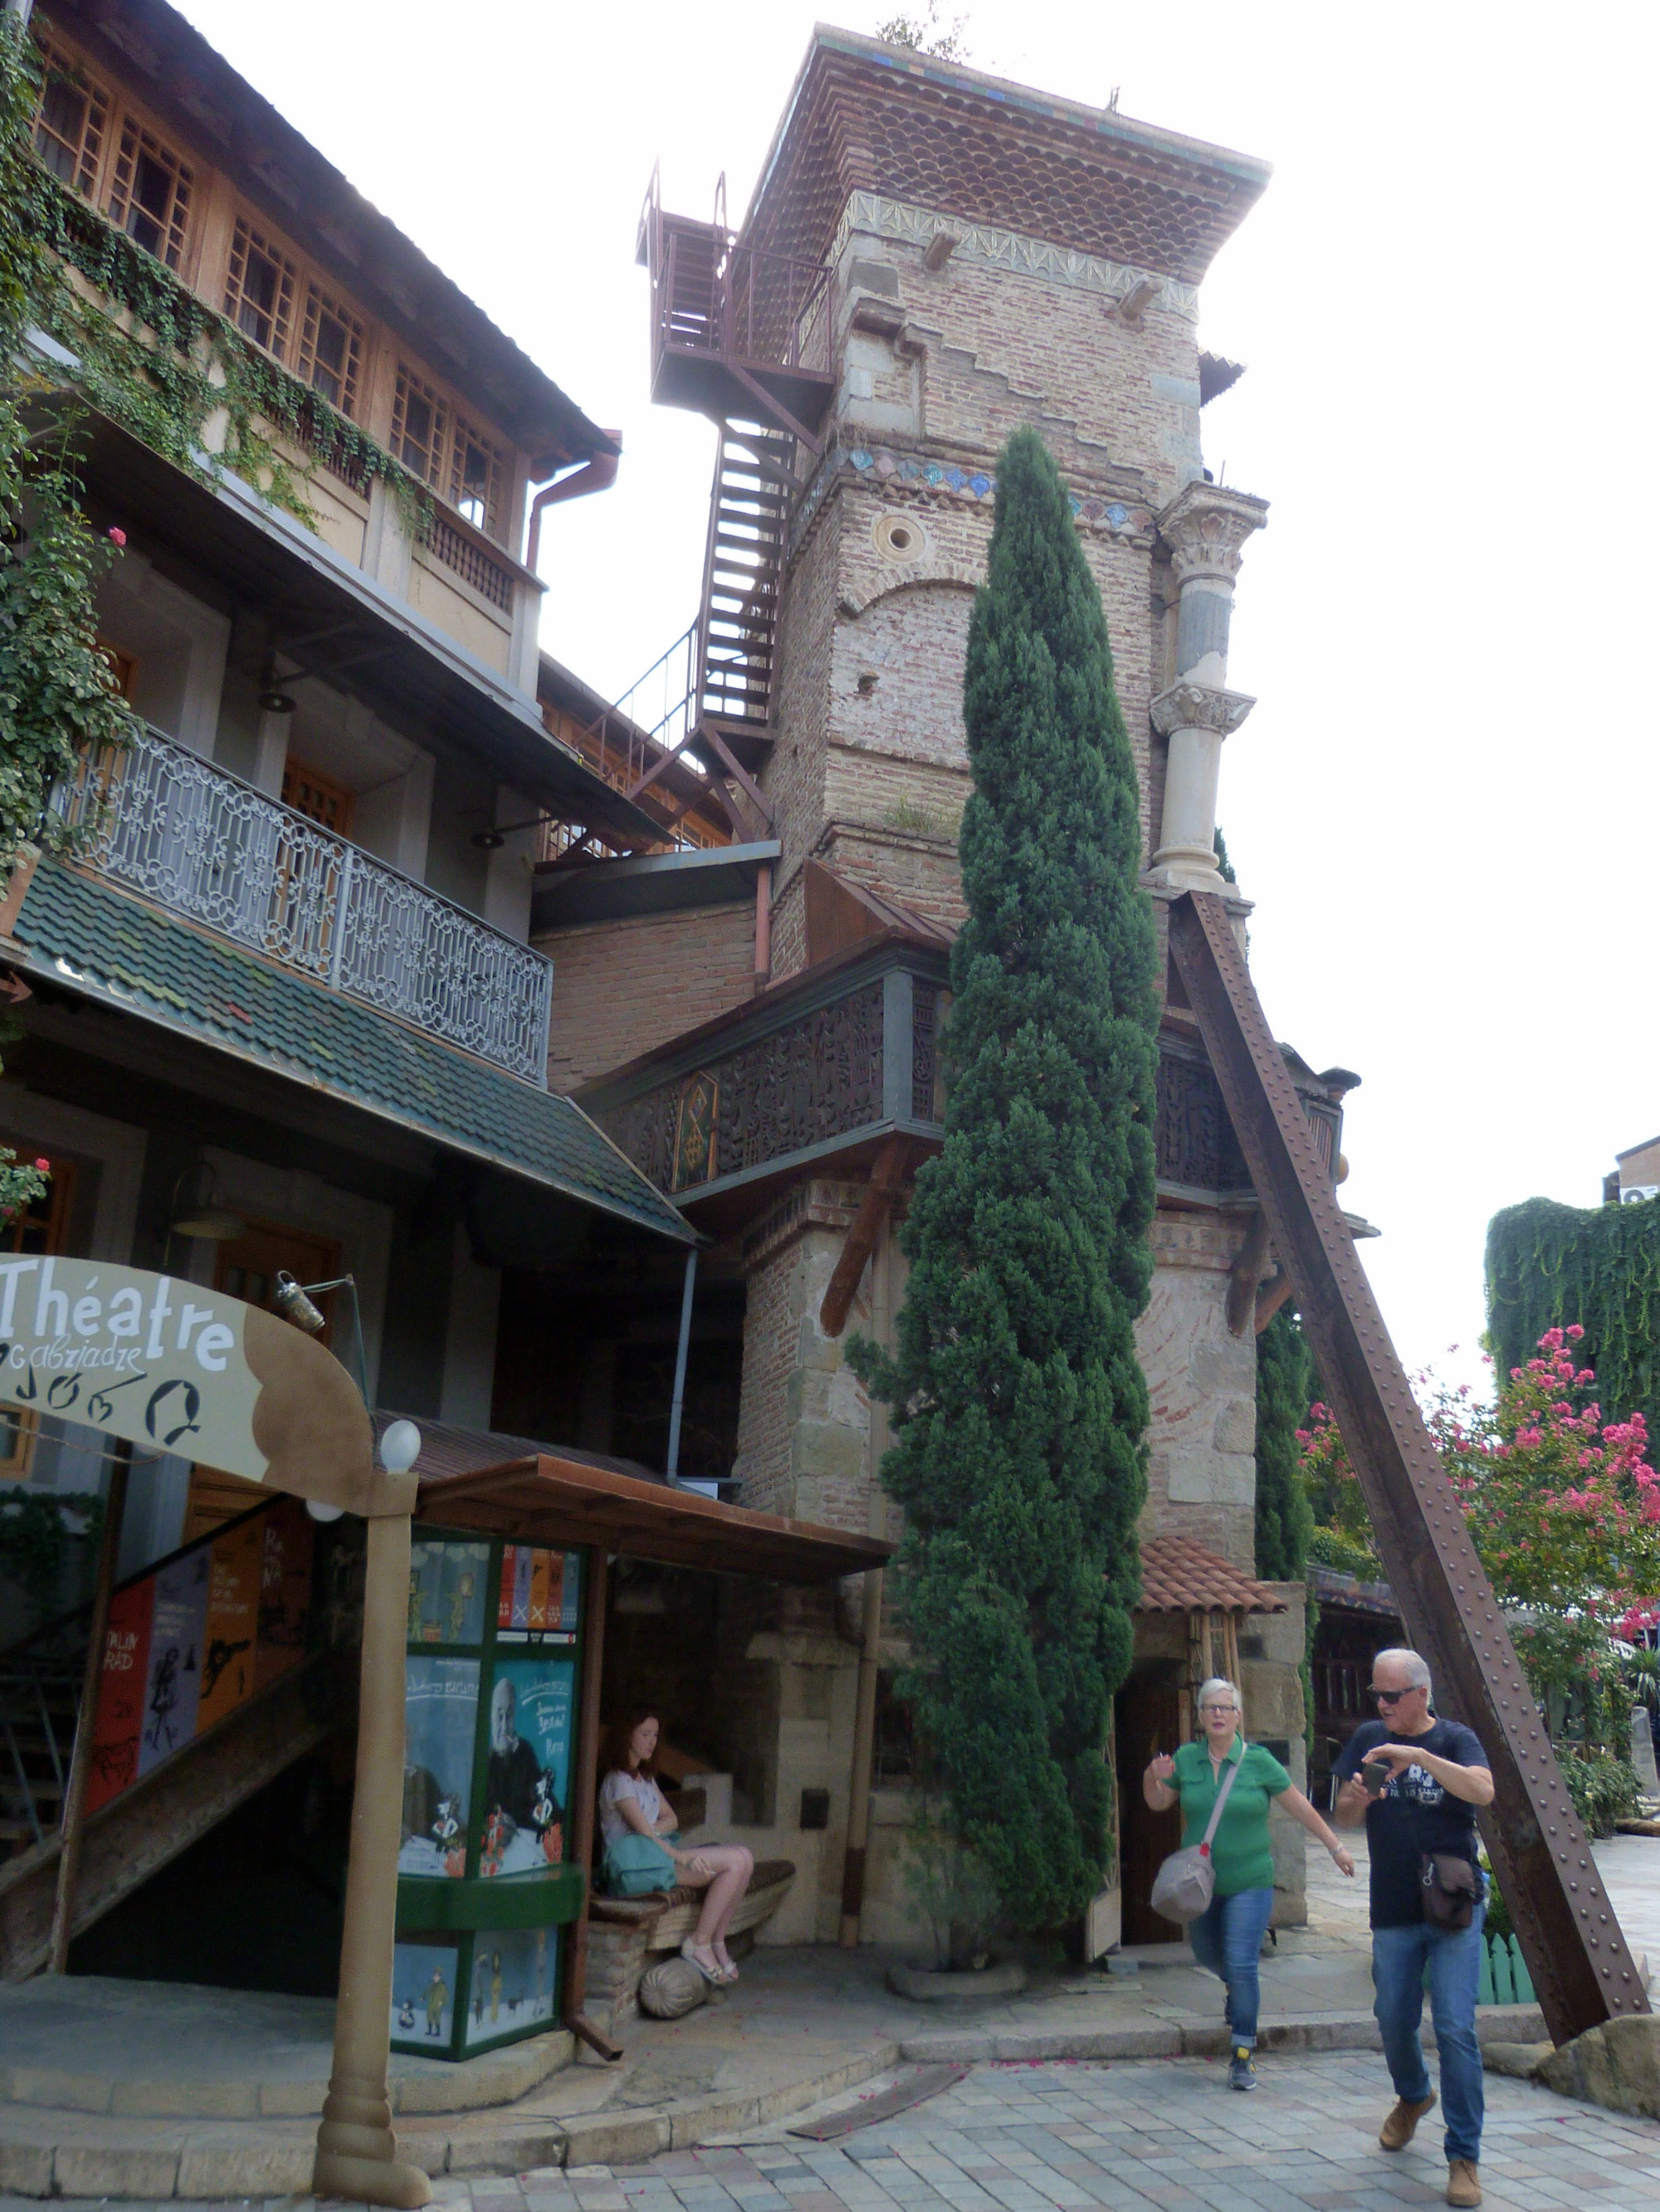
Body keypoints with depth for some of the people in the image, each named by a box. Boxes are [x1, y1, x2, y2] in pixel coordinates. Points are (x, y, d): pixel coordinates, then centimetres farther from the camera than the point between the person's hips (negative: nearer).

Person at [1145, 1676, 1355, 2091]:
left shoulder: (1258, 1761, -9)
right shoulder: (1186, 1758, -3)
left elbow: (1300, 1807, -2)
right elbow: (1158, 1803, 9)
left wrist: (1336, 1846, 0)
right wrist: (1154, 1777, -12)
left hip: (1249, 1882, -3)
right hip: (1200, 1881, 3)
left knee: (1241, 1966, -10)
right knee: (1208, 1956, 18)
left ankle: (1243, 2057, 2)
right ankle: (1240, 1994, 51)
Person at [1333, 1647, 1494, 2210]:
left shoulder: (1454, 1739, -5)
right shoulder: (1368, 1739, 4)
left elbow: (1483, 1790, -25)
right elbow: (1342, 1820, 5)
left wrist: (1419, 1756, -36)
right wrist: (1356, 1800, -18)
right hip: (1393, 1911, 3)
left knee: (1455, 2028, -9)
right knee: (1394, 2020, 13)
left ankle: (1464, 2157, 2)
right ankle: (1413, 2097, 43)